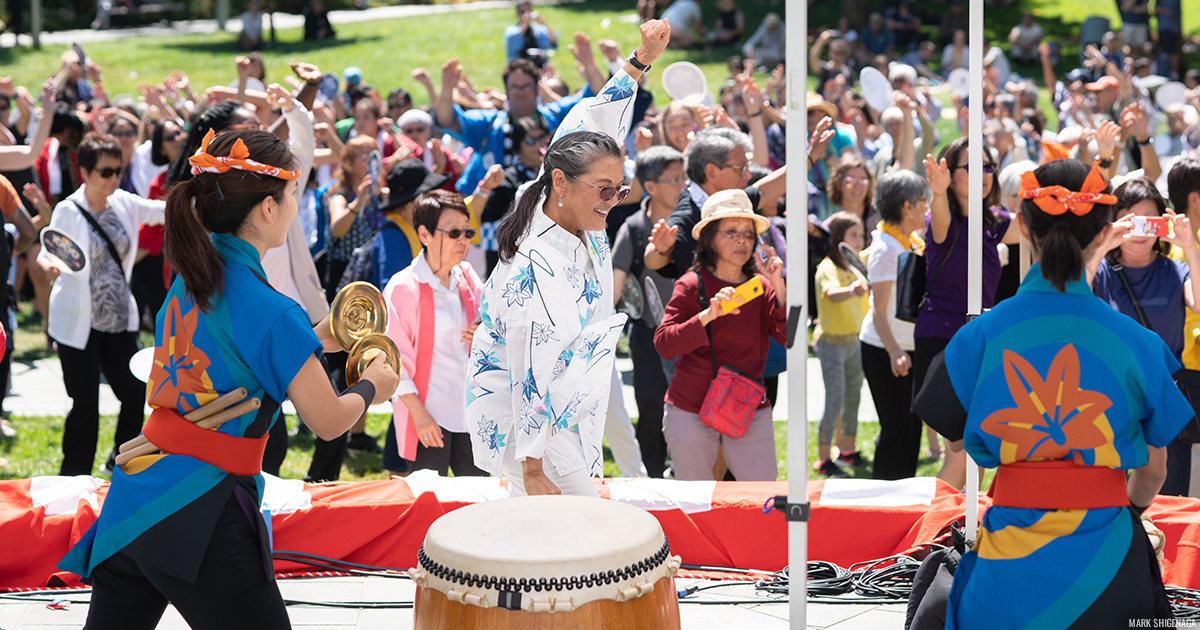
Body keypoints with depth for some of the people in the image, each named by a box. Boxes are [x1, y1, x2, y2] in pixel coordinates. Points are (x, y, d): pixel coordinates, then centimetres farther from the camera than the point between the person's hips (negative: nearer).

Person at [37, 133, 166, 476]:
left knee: (134, 393, 3)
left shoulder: (123, 203, 3)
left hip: (119, 320, 5)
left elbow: (165, 211, 9)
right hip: (79, 324, -5)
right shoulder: (69, 211, -11)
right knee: (86, 404, -4)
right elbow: (48, 252, -18)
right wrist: (49, 265, -41)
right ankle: (74, 477, 11)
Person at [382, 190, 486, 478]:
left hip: (469, 409, 6)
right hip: (428, 416, -6)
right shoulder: (403, 287, -9)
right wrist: (418, 412, -15)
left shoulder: (468, 278, 10)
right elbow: (394, 358, -10)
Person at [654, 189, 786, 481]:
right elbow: (663, 344, -13)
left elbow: (789, 338, -9)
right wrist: (707, 316, -25)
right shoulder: (691, 285, -5)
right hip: (691, 412, -2)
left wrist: (778, 287, -16)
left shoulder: (761, 287, 3)